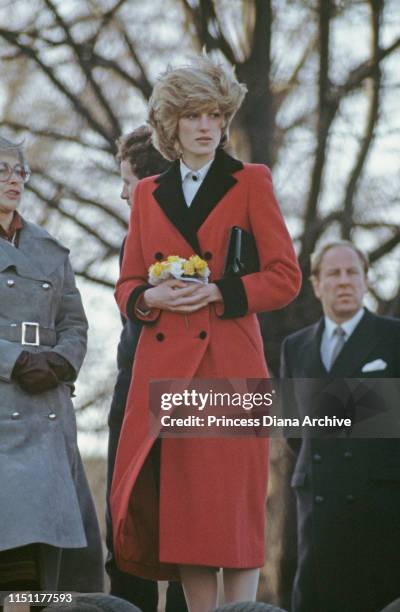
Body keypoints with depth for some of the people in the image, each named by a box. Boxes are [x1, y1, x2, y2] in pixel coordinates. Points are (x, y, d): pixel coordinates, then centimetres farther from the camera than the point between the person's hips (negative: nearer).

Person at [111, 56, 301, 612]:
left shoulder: (250, 182, 6)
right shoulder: (148, 193, 16)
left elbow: (285, 277, 0)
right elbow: (126, 285, 17)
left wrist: (217, 292, -13)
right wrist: (151, 297, -6)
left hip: (229, 366, -3)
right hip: (163, 364, 3)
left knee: (234, 502, -6)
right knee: (179, 504, 1)